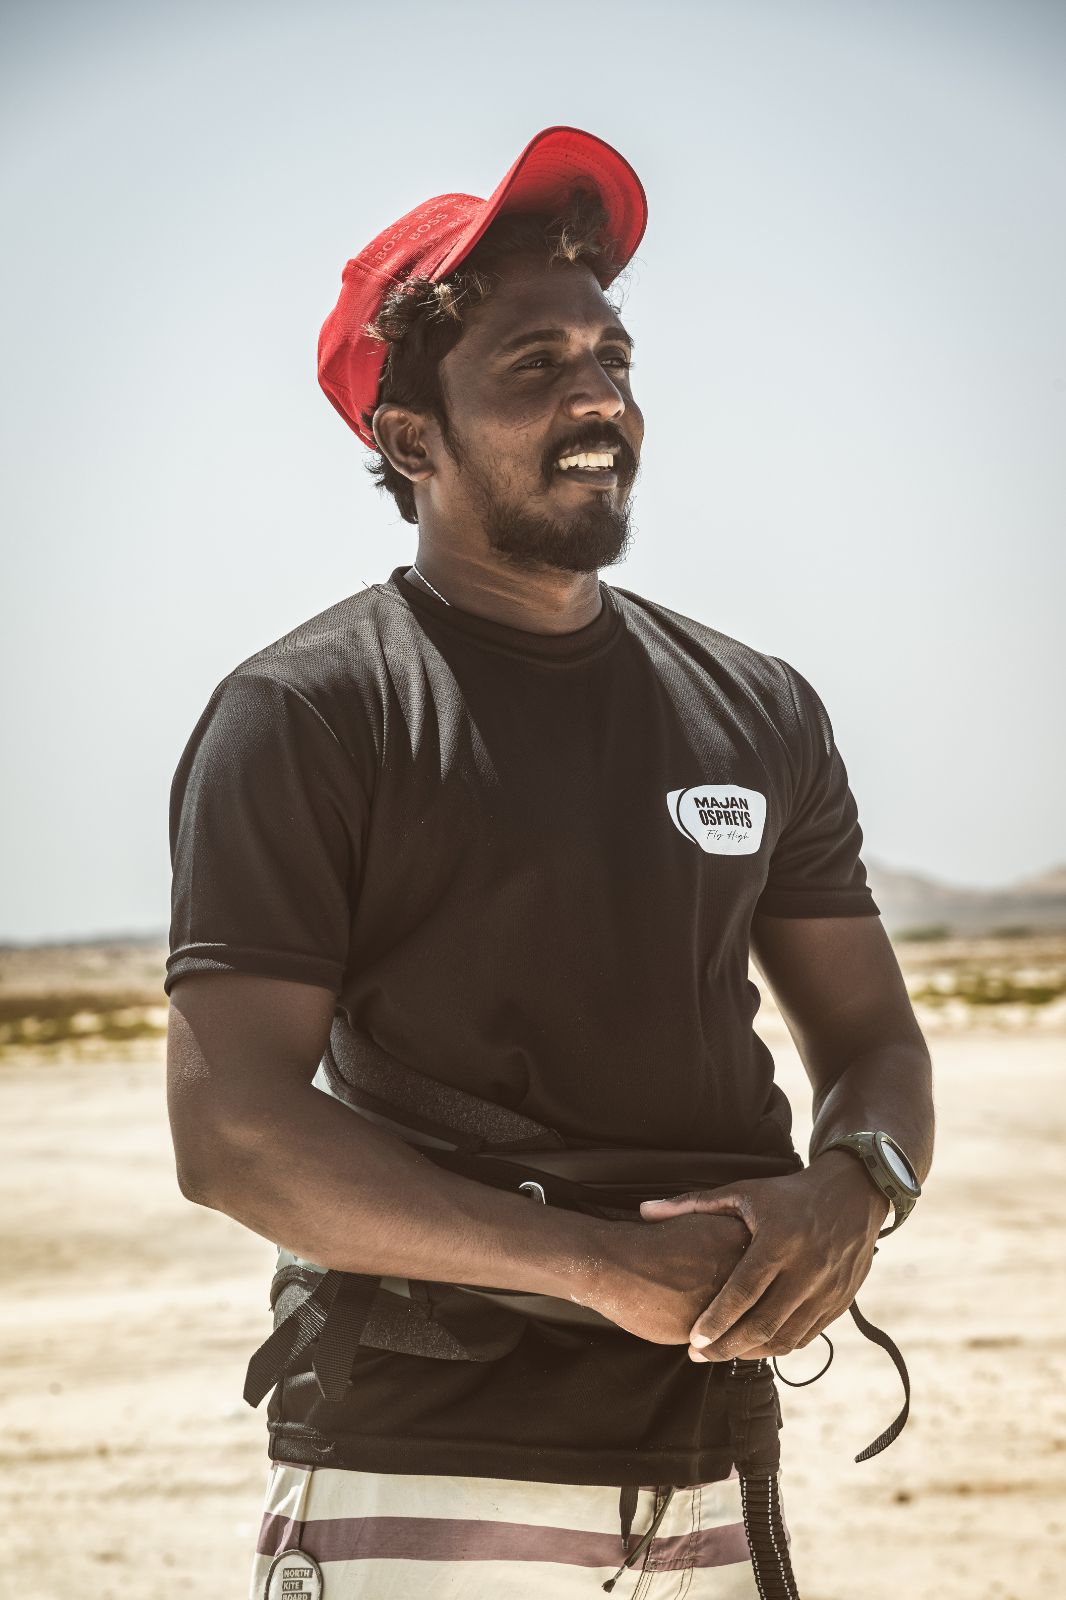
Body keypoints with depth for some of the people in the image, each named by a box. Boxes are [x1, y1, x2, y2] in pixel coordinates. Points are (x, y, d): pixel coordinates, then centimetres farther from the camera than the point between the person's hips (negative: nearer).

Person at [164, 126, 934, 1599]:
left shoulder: (760, 710, 12)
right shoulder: (304, 716, -5)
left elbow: (875, 1044, 15)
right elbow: (230, 1131, -13)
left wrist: (850, 1189, -10)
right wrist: (608, 1268, -21)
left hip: (716, 1479, 5)